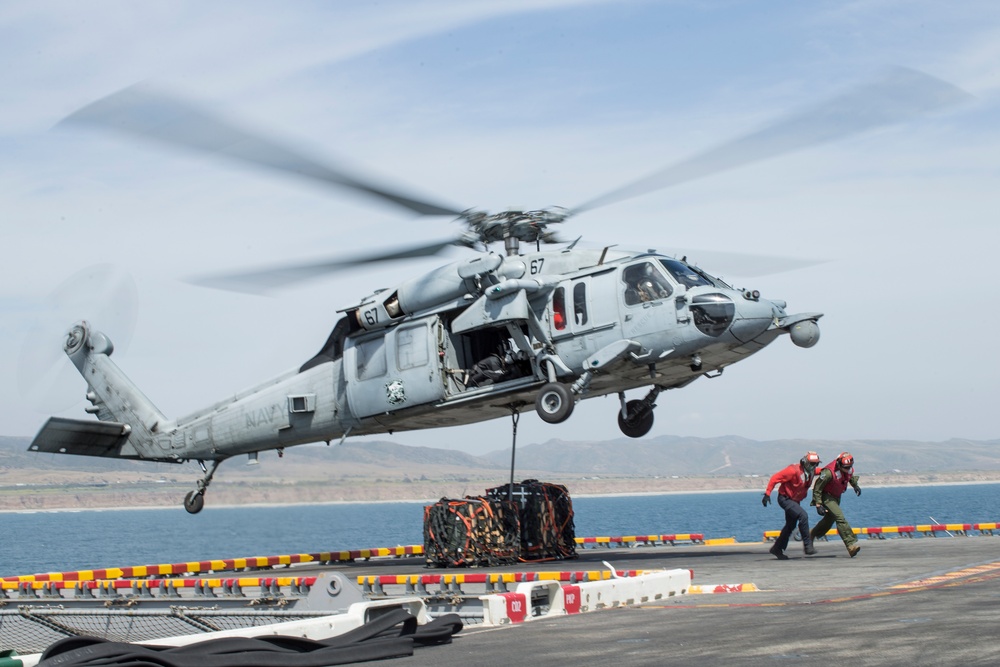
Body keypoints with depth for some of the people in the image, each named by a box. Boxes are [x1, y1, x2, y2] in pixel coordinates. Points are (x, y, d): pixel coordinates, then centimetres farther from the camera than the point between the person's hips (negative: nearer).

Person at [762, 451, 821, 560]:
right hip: (785, 499, -9)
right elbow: (775, 478, -23)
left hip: (795, 501, 9)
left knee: (791, 525, 16)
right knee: (803, 516, -24)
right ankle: (808, 546, -19)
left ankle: (777, 548, 30)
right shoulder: (794, 470, -25)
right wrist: (767, 494, -25)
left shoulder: (810, 471, -1)